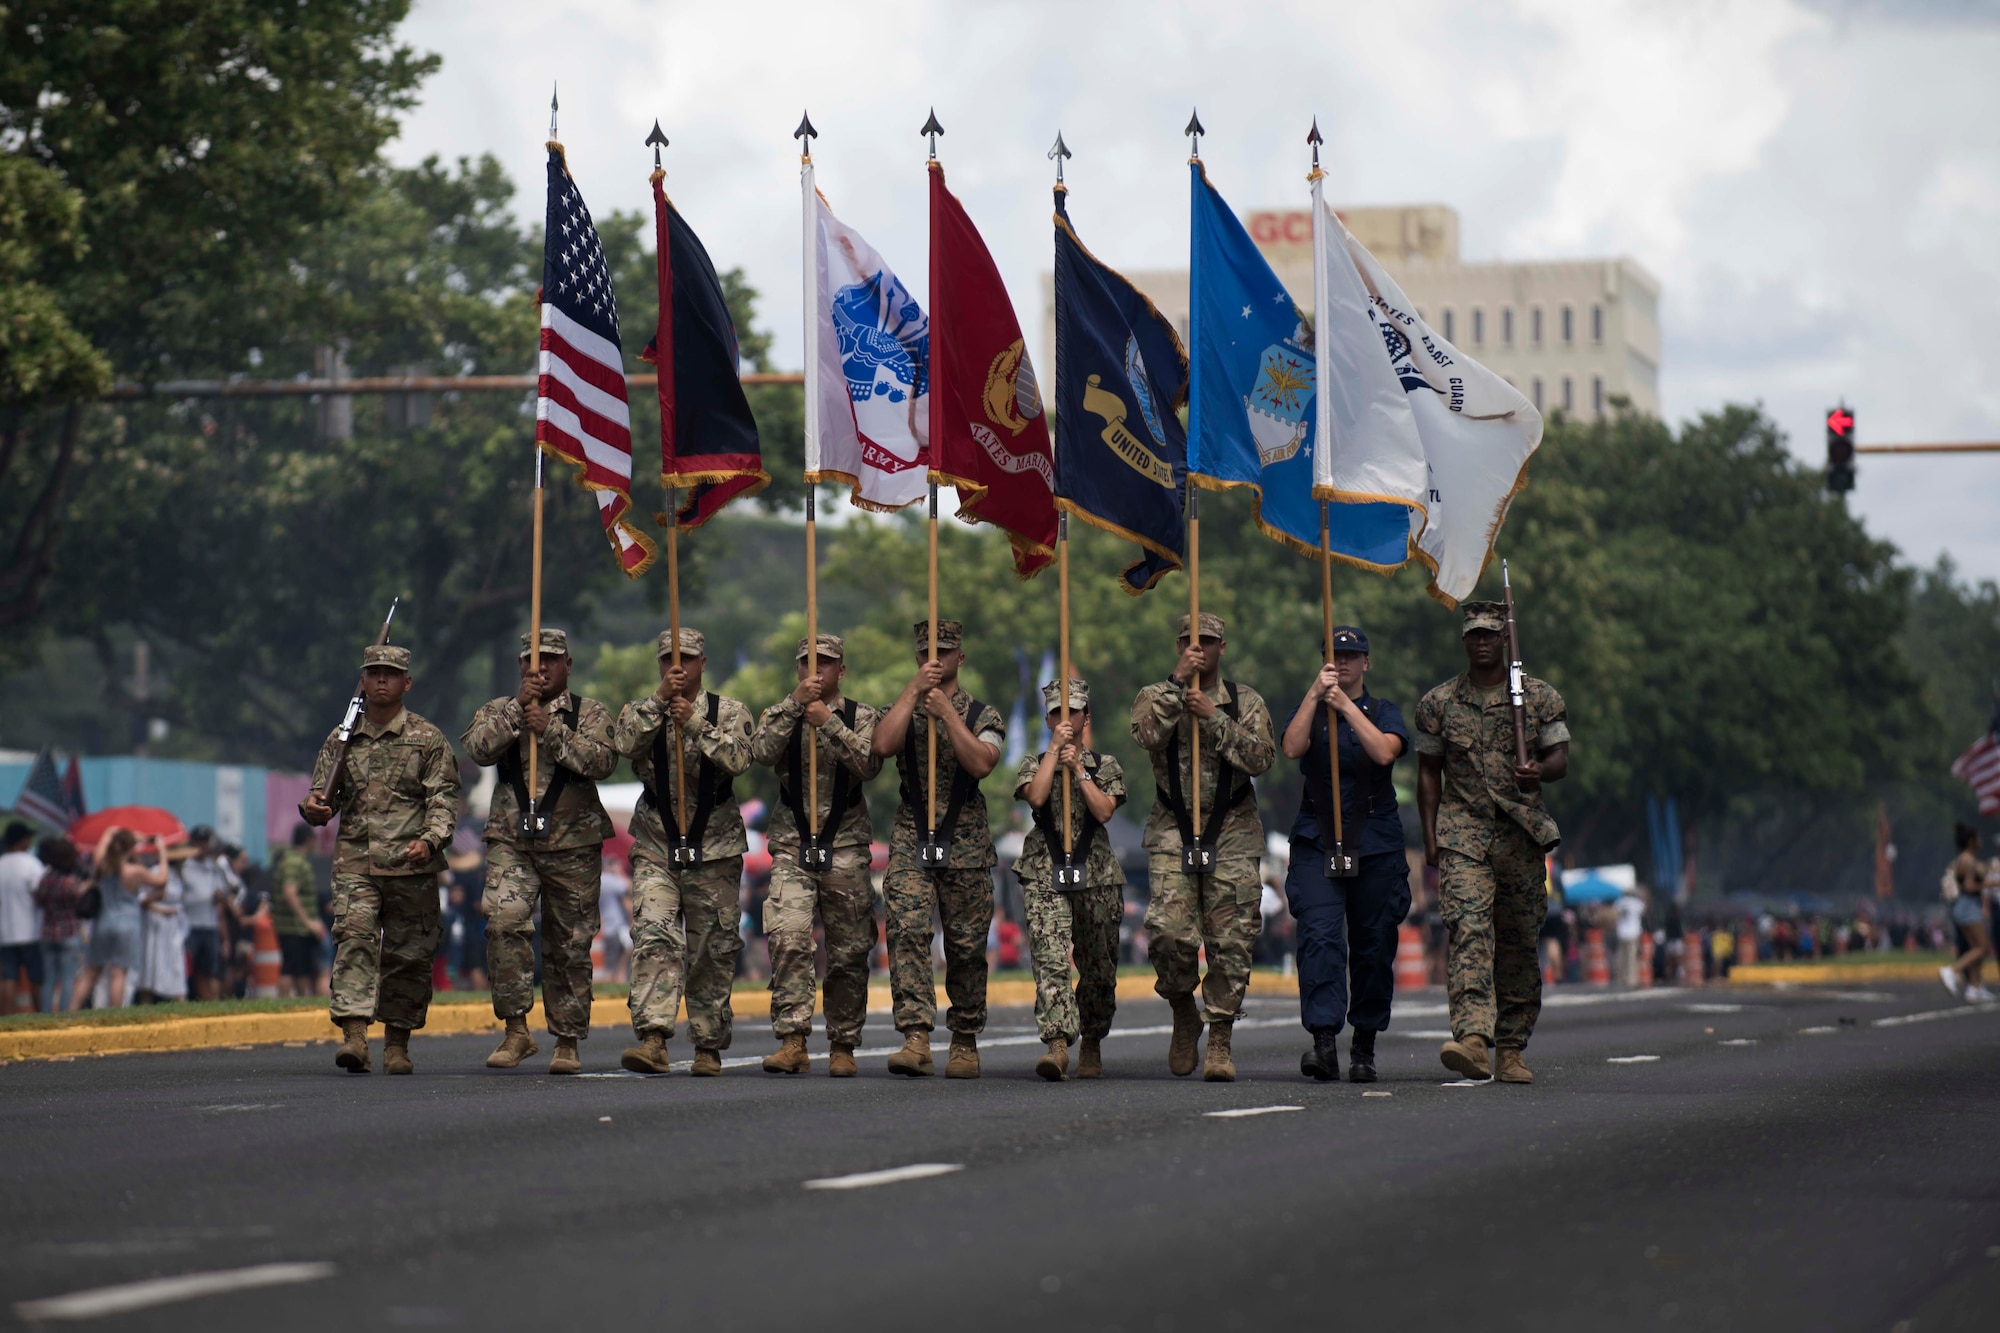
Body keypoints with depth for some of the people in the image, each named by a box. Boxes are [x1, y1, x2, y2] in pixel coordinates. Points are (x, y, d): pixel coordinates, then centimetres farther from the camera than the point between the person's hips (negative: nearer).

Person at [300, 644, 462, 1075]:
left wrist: (429, 840, -18)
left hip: (411, 866, -1)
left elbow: (444, 798, 0)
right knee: (354, 940, -16)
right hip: (355, 862, 1)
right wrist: (313, 808, -9)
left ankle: (397, 1043, 15)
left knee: (408, 954, 2)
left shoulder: (428, 739, 6)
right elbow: (324, 798, 16)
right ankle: (354, 1036, -25)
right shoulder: (341, 740, 14)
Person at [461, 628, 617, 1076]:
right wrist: (519, 707, -13)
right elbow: (478, 749, -7)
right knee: (505, 921, -22)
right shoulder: (499, 710, 12)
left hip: (574, 845, 0)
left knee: (569, 946, 4)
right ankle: (515, 1029, -15)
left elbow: (602, 762, -12)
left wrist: (550, 728, -18)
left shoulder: (590, 714, 7)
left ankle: (567, 1041, 16)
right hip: (511, 841, 0)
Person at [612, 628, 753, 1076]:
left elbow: (737, 760, -14)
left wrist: (694, 723, -23)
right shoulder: (641, 711, 8)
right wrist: (660, 698, -21)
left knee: (713, 951, 3)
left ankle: (709, 1047, 13)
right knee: (654, 938, -17)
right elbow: (626, 743, -14)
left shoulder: (730, 714, 4)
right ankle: (652, 1039, -26)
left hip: (715, 849, 0)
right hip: (656, 846, 0)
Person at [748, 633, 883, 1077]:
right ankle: (792, 1041, -19)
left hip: (846, 847, 0)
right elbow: (761, 753, -10)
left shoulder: (862, 717, 7)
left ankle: (842, 1046, 14)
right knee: (788, 939, -18)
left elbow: (868, 765, -11)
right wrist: (795, 704, -15)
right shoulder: (780, 715, 11)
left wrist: (829, 723, -17)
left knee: (848, 953, 3)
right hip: (792, 845, 0)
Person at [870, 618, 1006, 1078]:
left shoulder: (983, 715, 7)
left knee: (966, 947, 4)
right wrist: (914, 689, -10)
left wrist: (946, 712, -14)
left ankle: (965, 1043, 17)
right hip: (910, 841, 0)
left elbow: (981, 763, -12)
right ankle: (916, 1038, -24)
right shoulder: (901, 709, 12)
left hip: (966, 846, 0)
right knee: (906, 931, -18)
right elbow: (882, 744, -11)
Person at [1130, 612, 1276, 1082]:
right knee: (1170, 933, -14)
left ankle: (1220, 1041, 4)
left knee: (1230, 942, -4)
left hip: (1232, 835, 1)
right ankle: (1184, 1014, 13)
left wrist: (1213, 717, -15)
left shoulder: (1247, 703, 8)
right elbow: (1147, 734, -14)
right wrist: (1178, 681, -16)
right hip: (1172, 832, 0)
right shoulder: (1156, 696, 8)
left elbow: (1261, 758, -8)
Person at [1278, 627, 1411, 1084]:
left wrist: (1346, 705, -13)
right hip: (1316, 840, -1)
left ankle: (1364, 1047, 15)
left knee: (1374, 945, 3)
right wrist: (1315, 694, -13)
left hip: (1376, 842, 1)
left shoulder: (1384, 712, 10)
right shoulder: (1309, 709, 12)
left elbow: (1385, 752, -11)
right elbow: (1292, 749, -8)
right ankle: (1324, 1041, -26)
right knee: (1320, 935, -17)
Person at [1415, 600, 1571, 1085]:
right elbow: (1428, 772, 12)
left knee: (1519, 943, 4)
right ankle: (1472, 1037, -33)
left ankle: (1511, 1049, 14)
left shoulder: (1540, 697, 8)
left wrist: (1539, 771, -18)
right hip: (1462, 832, -1)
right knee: (1467, 926, -20)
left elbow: (1560, 758, 6)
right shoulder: (1438, 703, 9)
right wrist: (1430, 836, 4)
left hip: (1522, 833, 1)